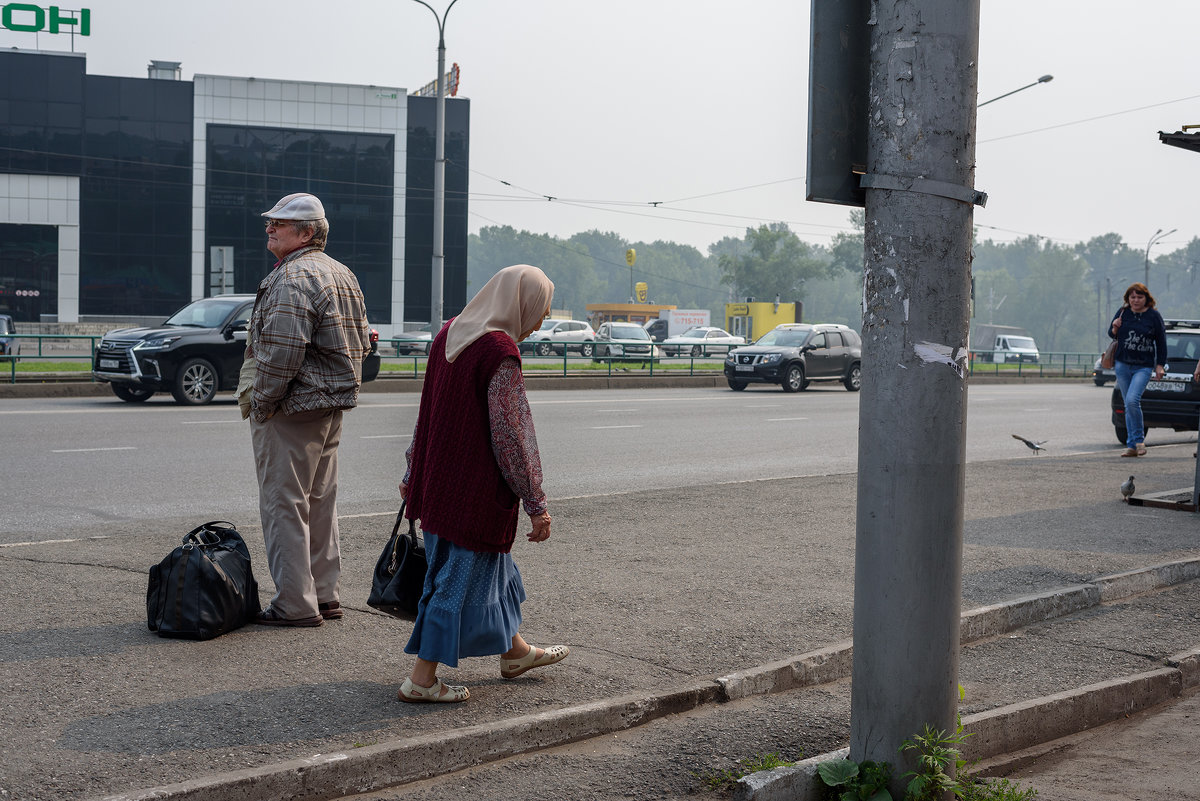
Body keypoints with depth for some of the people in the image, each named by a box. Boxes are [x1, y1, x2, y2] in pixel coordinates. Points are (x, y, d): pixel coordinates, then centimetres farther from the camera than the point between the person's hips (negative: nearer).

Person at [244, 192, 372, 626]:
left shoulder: (292, 278, -17)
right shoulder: (343, 274, 14)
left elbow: (282, 352, -23)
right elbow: (361, 341, 18)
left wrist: (260, 403, -14)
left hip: (291, 410, -10)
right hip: (332, 408, 10)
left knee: (284, 505, -2)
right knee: (320, 502, 15)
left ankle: (295, 603, 1)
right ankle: (325, 594, 21)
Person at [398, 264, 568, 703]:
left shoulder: (449, 334, 6)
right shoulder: (500, 353, -20)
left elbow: (428, 411, 14)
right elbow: (510, 435, -20)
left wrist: (413, 473, 22)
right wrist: (537, 504, -13)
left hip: (437, 480, 9)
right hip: (476, 488, -9)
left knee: (491, 565, 23)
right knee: (461, 577, 2)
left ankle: (514, 651, 39)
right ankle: (422, 680, 8)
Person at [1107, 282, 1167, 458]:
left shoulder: (1154, 316, -2)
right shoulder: (1123, 312, 4)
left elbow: (1161, 342, 3)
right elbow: (1111, 334, 14)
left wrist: (1160, 365, -1)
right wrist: (1114, 329, -9)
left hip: (1144, 366, -3)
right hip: (1122, 364, 4)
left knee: (1132, 400, -21)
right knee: (1128, 405, 6)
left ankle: (1139, 440, -6)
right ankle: (1132, 445, 12)